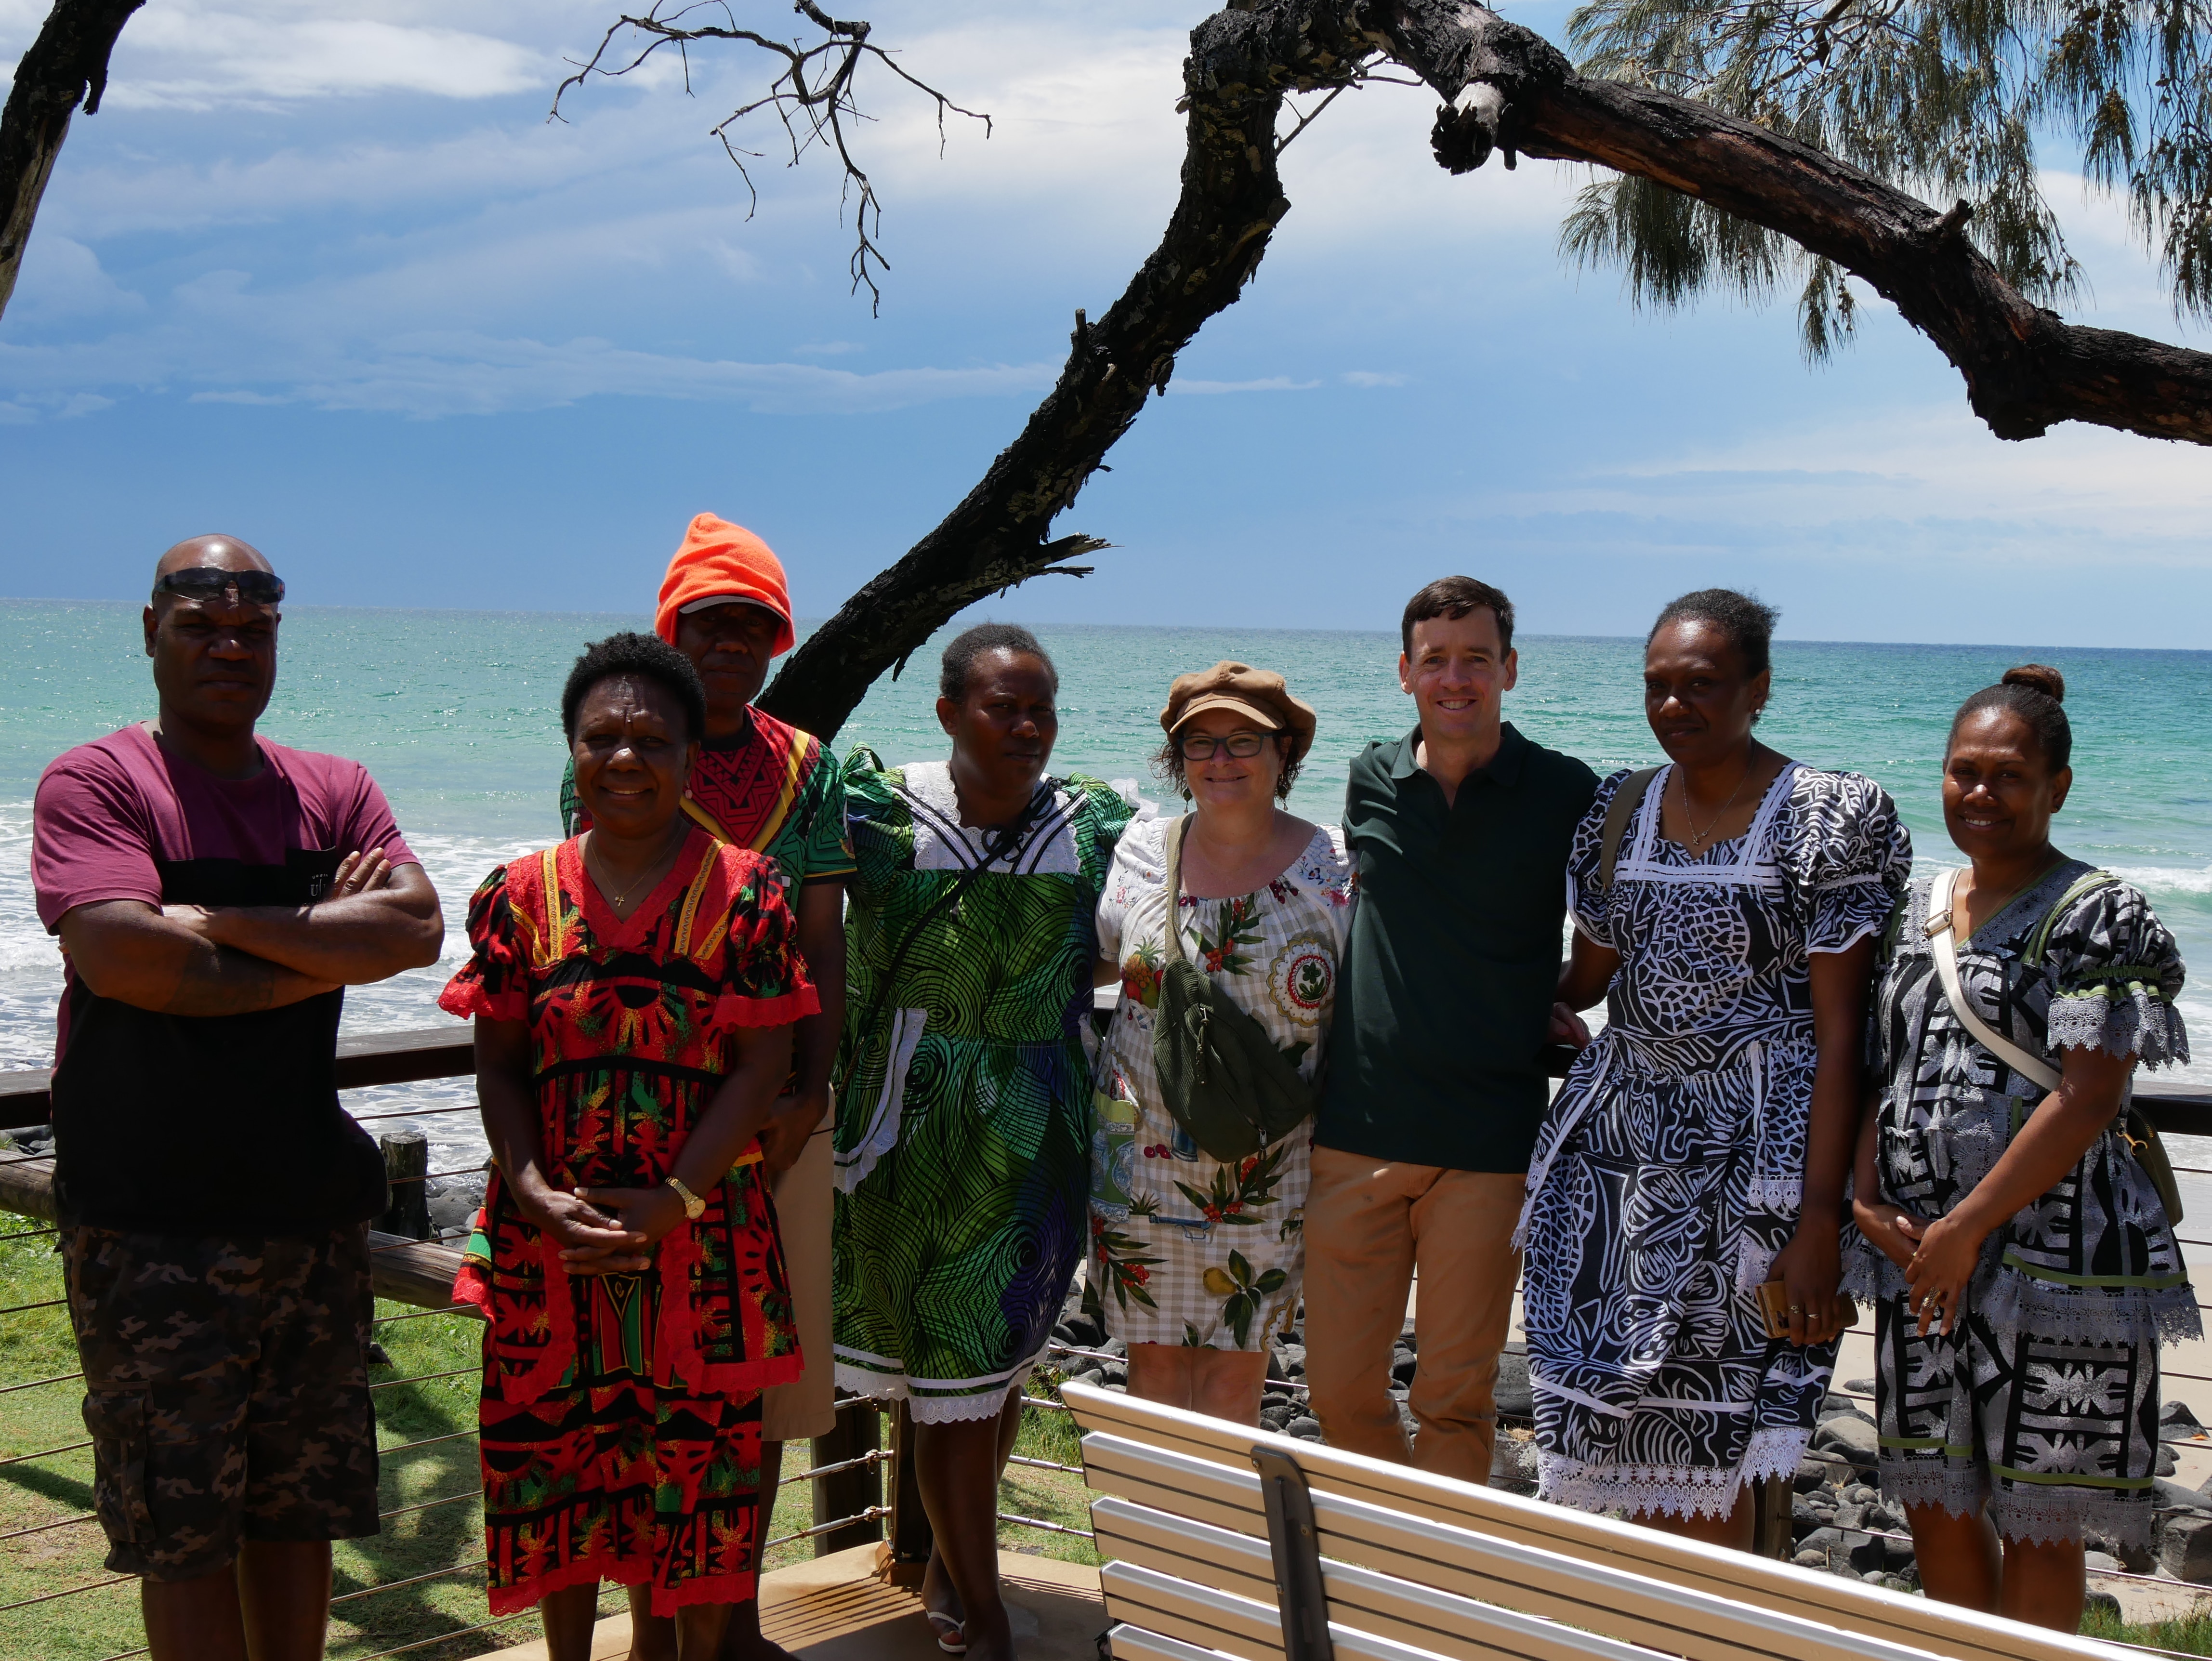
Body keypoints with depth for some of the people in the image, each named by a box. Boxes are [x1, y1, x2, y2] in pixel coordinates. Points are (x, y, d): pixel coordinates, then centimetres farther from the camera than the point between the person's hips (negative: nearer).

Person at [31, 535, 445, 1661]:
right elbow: (121, 957, -19)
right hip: (148, 1225, -4)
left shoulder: (335, 792, 11)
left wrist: (223, 921, -12)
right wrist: (324, 949, -9)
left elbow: (418, 931, -6)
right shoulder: (93, 783, -3)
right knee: (182, 1530, -1)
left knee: (299, 1505, 12)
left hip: (309, 1207, 4)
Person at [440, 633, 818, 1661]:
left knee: (694, 1457, 5)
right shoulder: (523, 894, 4)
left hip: (697, 1226, -2)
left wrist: (673, 1202, -15)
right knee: (555, 1451, 9)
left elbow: (763, 1067, -7)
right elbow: (497, 1064, 3)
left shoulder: (743, 891, -4)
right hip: (551, 1234, 2)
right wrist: (534, 1191, -12)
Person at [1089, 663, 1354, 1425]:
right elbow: (1088, 960, 16)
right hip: (1140, 1158, 2)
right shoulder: (1141, 852, 2)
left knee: (1235, 1363, 4)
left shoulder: (1334, 869, -4)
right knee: (1153, 1358, 8)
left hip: (1268, 1176, -2)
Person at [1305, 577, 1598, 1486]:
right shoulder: (1372, 781, 6)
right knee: (1340, 1388, 9)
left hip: (1487, 1146, -3)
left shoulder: (1566, 794, -3)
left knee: (1456, 1400, 4)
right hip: (1356, 1132, 3)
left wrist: (1554, 1019, -2)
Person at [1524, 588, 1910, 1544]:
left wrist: (1819, 1217, -16)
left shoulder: (1828, 821, -8)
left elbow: (1840, 1032, -11)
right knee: (1613, 1413, 3)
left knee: (1702, 1463, -3)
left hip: (1755, 1153, -5)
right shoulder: (1622, 808, 9)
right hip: (1616, 1137, 5)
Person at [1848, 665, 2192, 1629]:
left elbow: (2087, 1097, -15)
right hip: (1914, 1254, 6)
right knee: (1934, 1503, 13)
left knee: (2033, 1521, 3)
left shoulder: (2098, 915, -7)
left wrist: (1966, 1229, -17)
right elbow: (1875, 1070, 15)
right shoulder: (1917, 913, 13)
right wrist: (1869, 1201, -2)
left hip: (2051, 1252, -6)